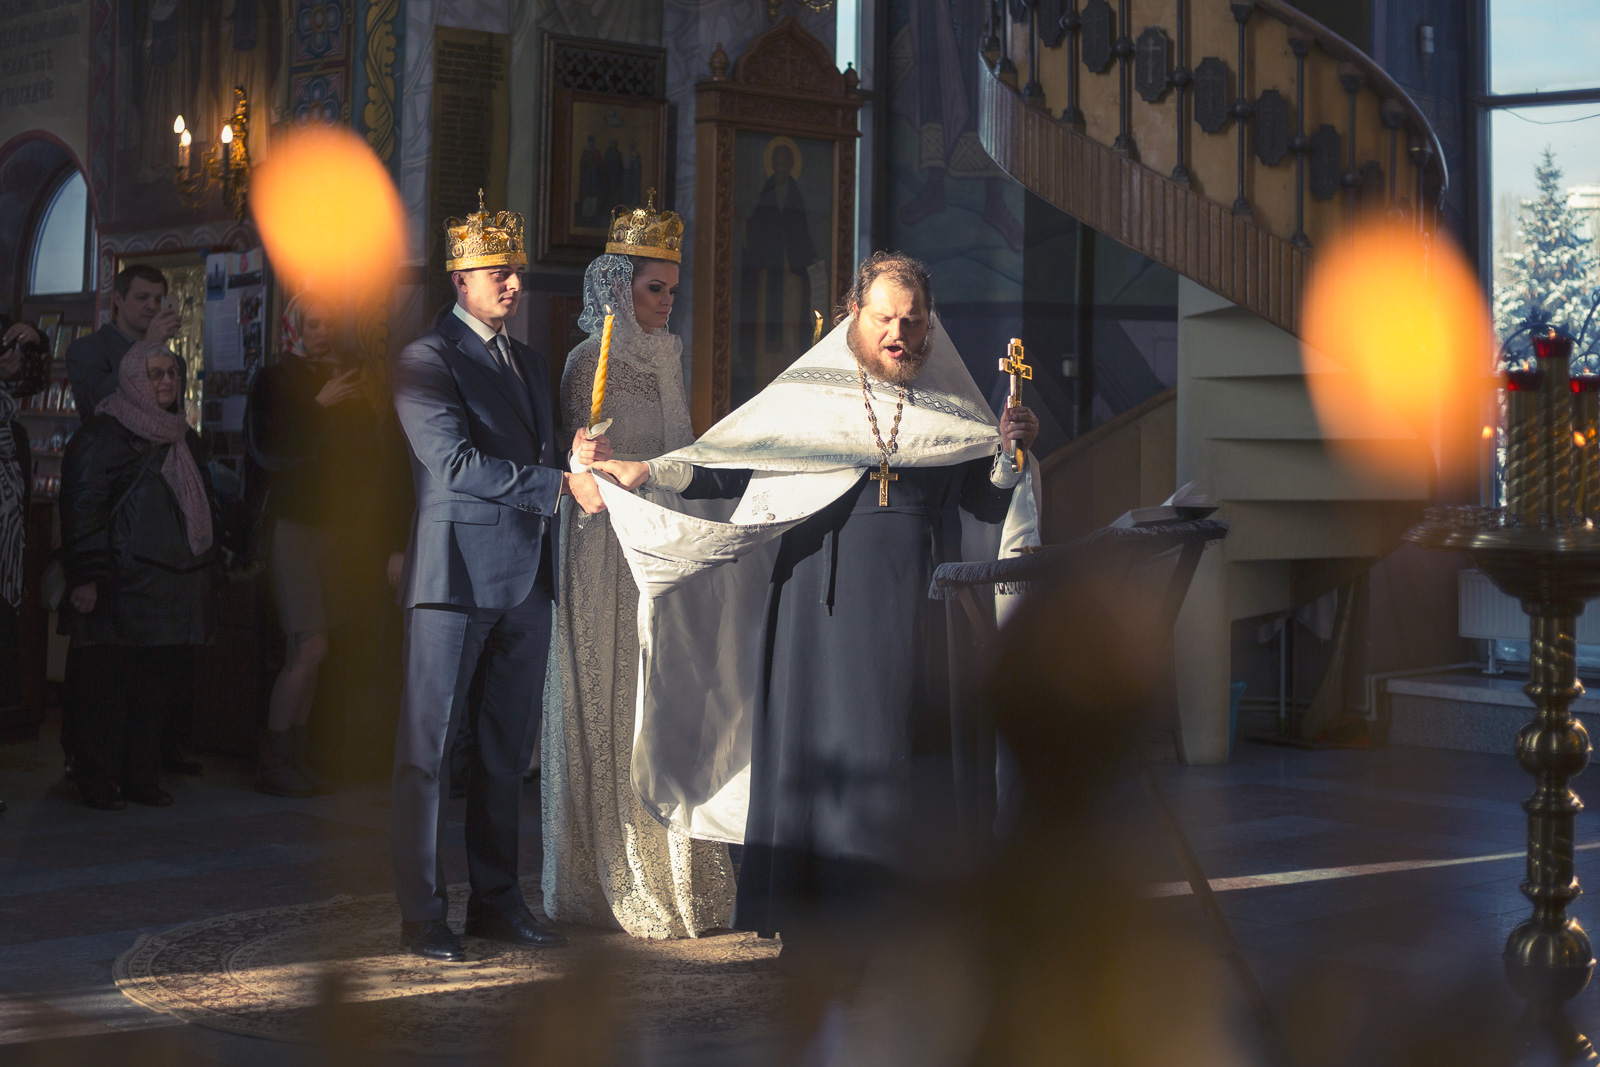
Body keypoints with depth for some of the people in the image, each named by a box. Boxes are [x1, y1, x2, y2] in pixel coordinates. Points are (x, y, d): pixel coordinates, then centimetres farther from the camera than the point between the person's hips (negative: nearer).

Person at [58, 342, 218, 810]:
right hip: (122, 590, -7)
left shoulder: (184, 439, 19)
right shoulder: (101, 437, -5)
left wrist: (207, 574, 22)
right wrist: (85, 577, -18)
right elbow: (81, 509, -11)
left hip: (174, 589, 7)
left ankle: (142, 776, 13)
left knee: (158, 689, 5)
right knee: (110, 688, -4)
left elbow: (201, 508, 27)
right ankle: (97, 780, 4)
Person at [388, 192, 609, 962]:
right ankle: (422, 914, 3)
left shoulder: (529, 362, 19)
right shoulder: (425, 360, -5)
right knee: (428, 749, -2)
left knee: (508, 747, 11)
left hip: (525, 575, 7)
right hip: (455, 574, -7)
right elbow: (455, 462, -16)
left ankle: (496, 899, 20)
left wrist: (579, 459, -2)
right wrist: (559, 482, -18)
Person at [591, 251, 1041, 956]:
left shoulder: (949, 407, 9)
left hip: (917, 602, 2)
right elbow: (730, 462, 3)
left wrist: (1011, 452, -8)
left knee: (913, 746, 1)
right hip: (827, 598, -2)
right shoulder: (809, 392, 5)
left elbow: (987, 502, 8)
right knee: (824, 740, -4)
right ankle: (815, 922, 2)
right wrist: (648, 471, -7)